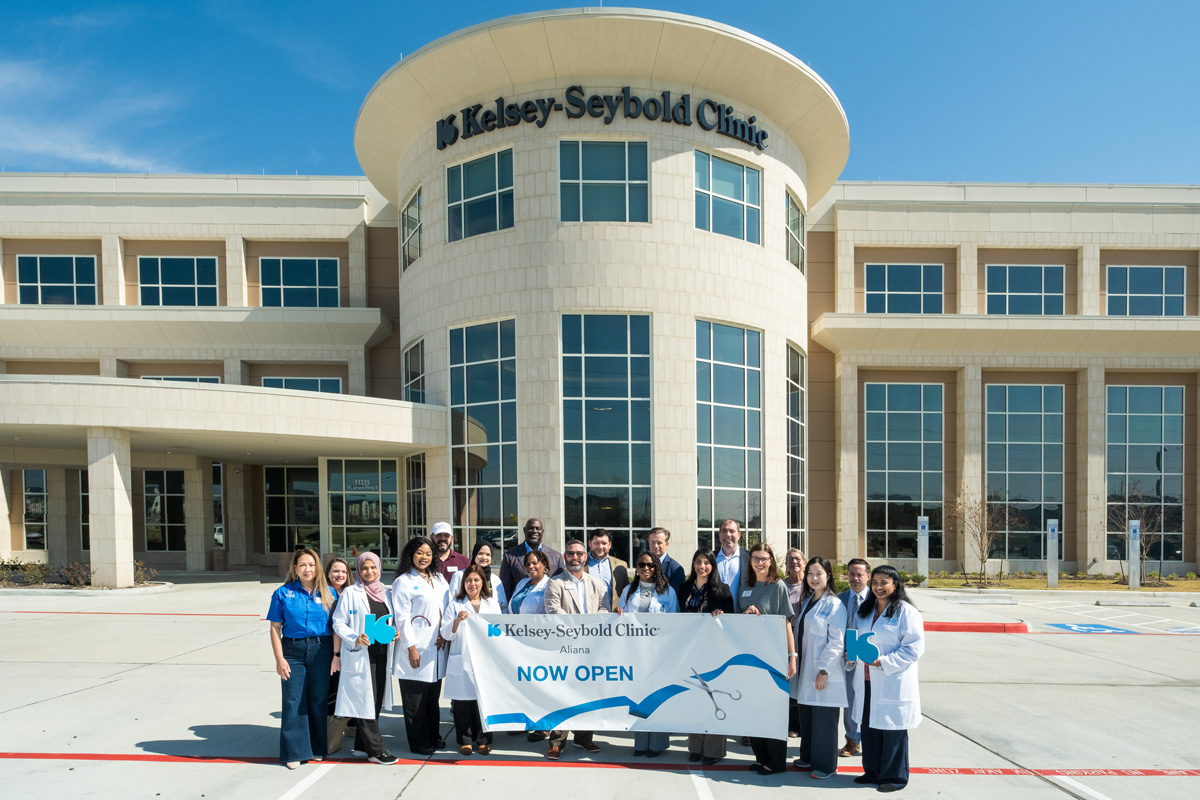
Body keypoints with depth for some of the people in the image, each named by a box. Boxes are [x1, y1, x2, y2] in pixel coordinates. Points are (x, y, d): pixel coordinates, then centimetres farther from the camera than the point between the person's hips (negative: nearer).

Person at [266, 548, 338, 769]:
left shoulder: (329, 593, 3)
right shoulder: (283, 593, 1)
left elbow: (336, 627, 3)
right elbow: (275, 628, 1)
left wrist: (336, 656, -4)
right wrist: (279, 658, -6)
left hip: (321, 650, 1)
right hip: (293, 651, -1)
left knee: (318, 700, 8)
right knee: (293, 702, 2)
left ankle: (318, 749, 22)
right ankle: (295, 752, 14)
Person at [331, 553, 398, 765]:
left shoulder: (386, 593, 12)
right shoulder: (350, 593, -3)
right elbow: (338, 622, -4)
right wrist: (355, 638, -19)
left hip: (381, 654, 6)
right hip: (360, 655, -5)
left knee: (376, 701, 9)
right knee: (365, 701, -5)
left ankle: (363, 745, 22)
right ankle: (376, 750, 2)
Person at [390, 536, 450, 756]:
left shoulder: (439, 579, 13)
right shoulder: (403, 581, -6)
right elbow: (402, 618, -10)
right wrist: (411, 647, -14)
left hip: (436, 647, 6)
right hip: (415, 649, -6)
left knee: (433, 696, 14)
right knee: (415, 700, 2)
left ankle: (433, 736, 26)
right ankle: (419, 743, 13)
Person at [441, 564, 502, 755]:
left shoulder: (492, 604, 13)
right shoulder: (455, 604, 7)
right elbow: (446, 635, 1)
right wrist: (457, 620, -17)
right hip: (462, 662, -1)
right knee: (462, 702, 0)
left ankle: (483, 740, 13)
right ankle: (465, 740, 15)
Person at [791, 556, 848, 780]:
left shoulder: (834, 605, -10)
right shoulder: (805, 602, 12)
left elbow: (836, 642, -15)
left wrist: (824, 670, -19)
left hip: (824, 673, -7)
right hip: (805, 670, 7)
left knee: (824, 719, 1)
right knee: (806, 716, 14)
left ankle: (825, 764, 14)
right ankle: (808, 757, 29)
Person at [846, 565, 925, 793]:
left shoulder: (906, 612, -9)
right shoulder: (864, 611, 12)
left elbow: (914, 647, -13)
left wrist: (884, 662, -20)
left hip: (893, 683, -6)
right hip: (866, 682, 6)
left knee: (892, 731, 3)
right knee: (868, 728, 13)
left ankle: (894, 776, 18)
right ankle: (872, 772, 28)